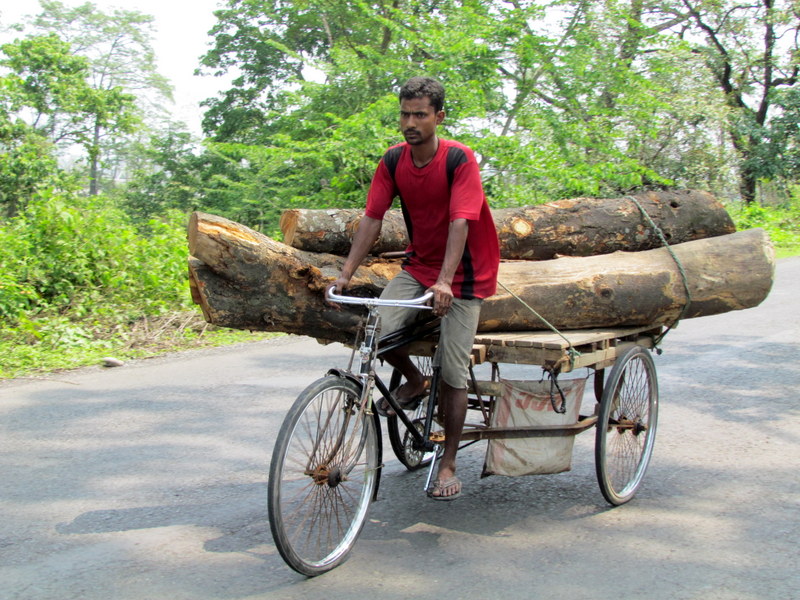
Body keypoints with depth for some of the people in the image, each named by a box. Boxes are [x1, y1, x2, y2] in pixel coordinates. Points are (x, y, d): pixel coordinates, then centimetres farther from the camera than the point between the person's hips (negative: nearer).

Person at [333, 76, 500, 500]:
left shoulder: (459, 159, -19)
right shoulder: (393, 161, -4)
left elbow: (460, 223, -28)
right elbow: (372, 218, -6)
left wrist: (445, 282, -41)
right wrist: (345, 274, -15)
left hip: (462, 274, -4)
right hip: (418, 266, 4)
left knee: (453, 374, -4)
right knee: (378, 328, -22)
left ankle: (448, 465, 12)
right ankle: (414, 382, 10)